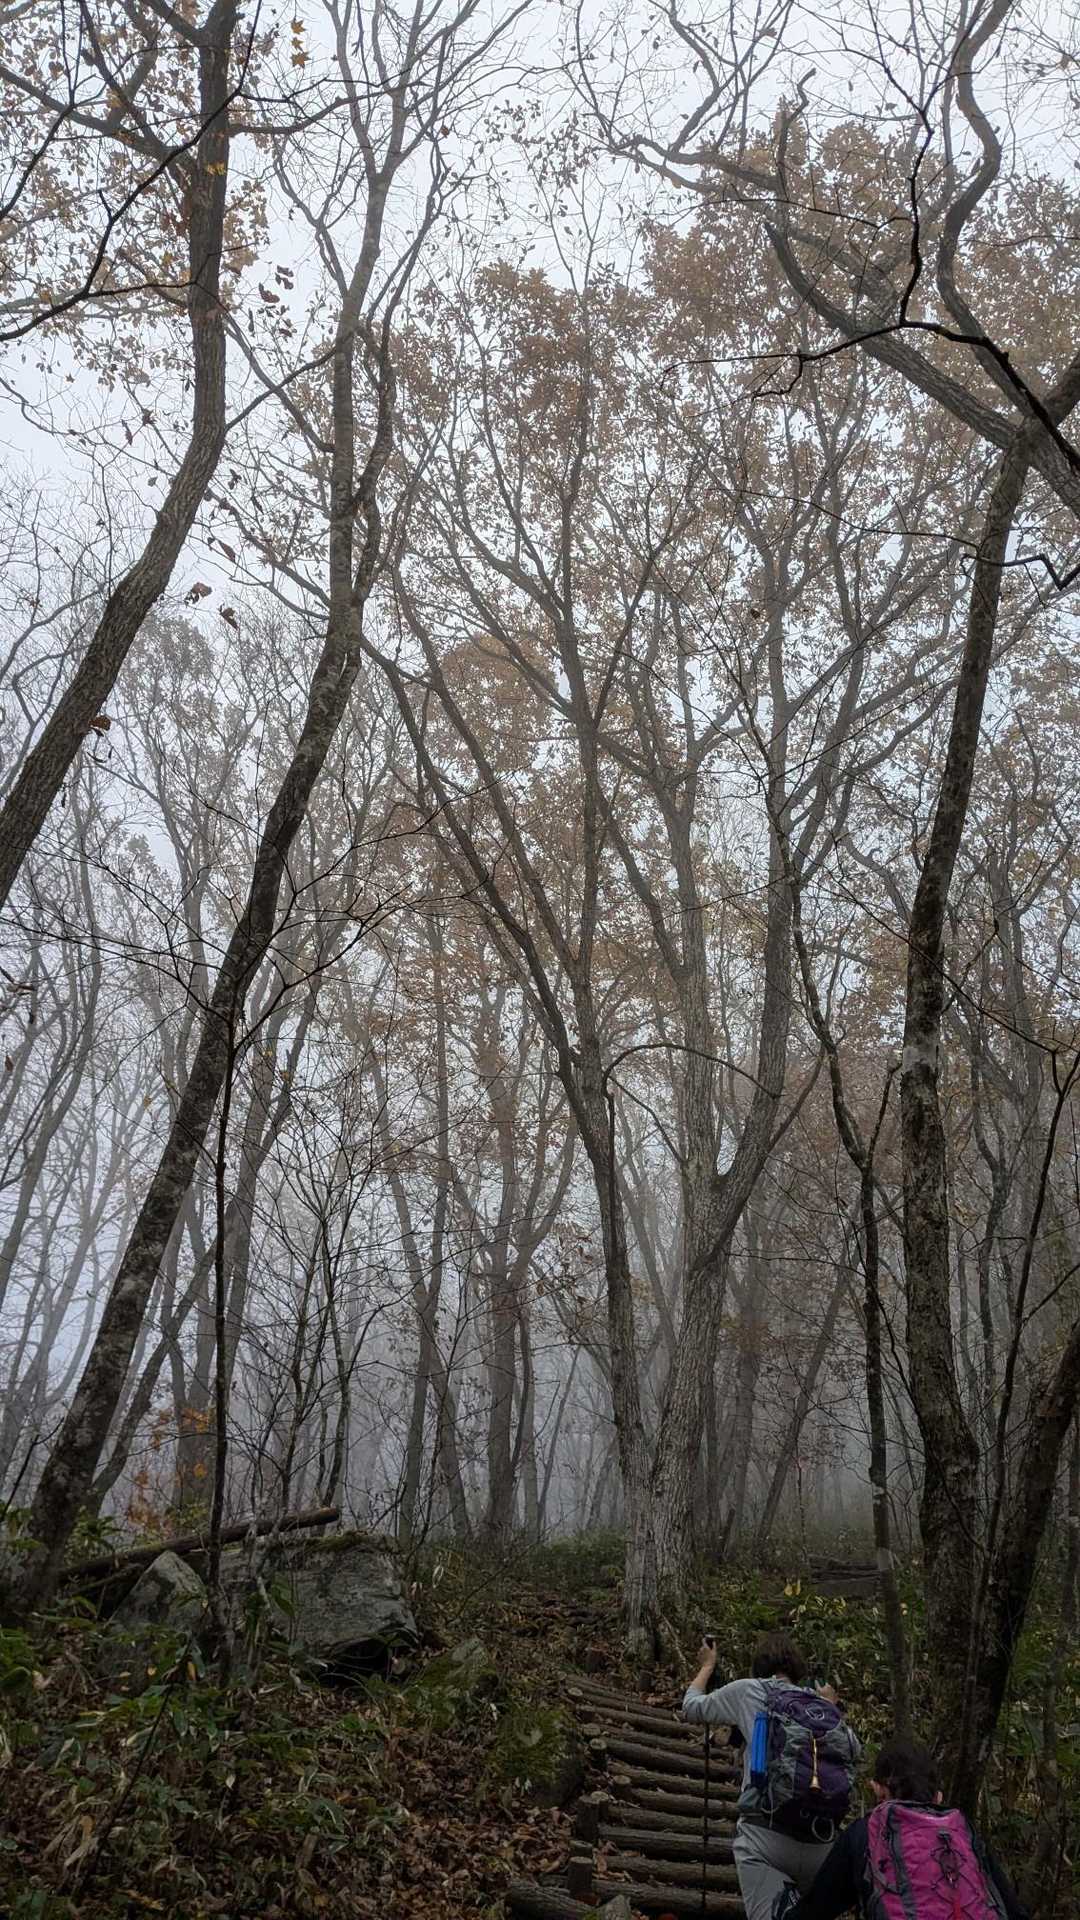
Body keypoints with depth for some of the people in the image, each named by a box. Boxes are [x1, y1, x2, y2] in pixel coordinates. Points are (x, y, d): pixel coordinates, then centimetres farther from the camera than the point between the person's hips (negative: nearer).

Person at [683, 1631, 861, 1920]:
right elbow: (854, 1751, 30)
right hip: (821, 1841, 4)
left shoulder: (748, 1691, 9)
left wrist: (708, 1665, 37)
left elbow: (691, 1708, 21)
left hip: (765, 1834, -4)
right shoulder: (821, 1702, 17)